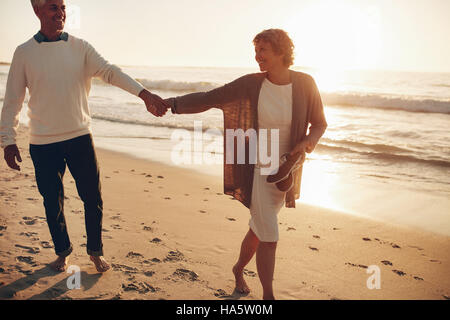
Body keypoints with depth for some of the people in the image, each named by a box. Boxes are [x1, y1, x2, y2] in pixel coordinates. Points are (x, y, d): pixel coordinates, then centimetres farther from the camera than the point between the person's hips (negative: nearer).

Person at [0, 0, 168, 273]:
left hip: (80, 137, 1)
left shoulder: (80, 47, 2)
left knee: (93, 198, 5)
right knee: (53, 202, 10)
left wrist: (144, 93, -28)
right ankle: (63, 251, 34)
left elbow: (110, 72, -13)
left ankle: (96, 251, 27)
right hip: (43, 143, 0)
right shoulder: (24, 53, 0)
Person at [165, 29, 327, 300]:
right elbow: (207, 99, -6)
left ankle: (239, 269, 47)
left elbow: (320, 124, 3)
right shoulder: (251, 84, -10)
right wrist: (172, 103, -16)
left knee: (259, 231, 17)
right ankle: (268, 297, 14)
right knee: (269, 239, -6)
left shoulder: (305, 84, -8)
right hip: (258, 172, -2)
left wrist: (308, 142, -18)